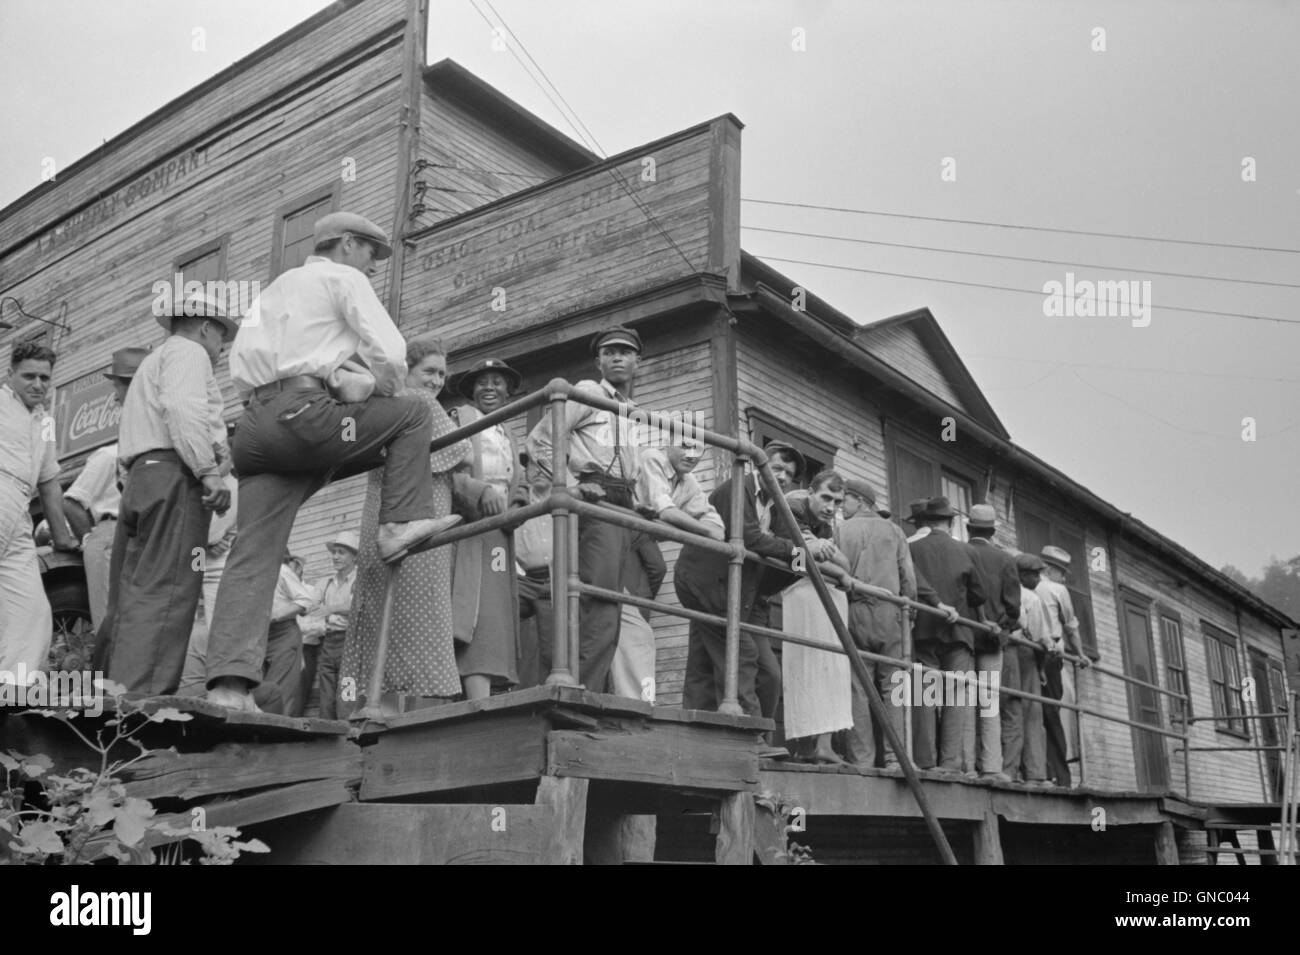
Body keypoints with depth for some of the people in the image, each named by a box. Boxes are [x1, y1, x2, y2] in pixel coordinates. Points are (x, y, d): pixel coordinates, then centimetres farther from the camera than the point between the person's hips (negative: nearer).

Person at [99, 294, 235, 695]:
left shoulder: (152, 363, 36)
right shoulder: (188, 351, 5)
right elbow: (183, 409, -15)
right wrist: (210, 470, -19)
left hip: (140, 477, 10)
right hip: (174, 474, -10)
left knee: (132, 597, 3)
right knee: (166, 592, -19)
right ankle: (140, 699, -28)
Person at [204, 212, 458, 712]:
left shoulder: (272, 290, 34)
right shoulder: (344, 278, 10)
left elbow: (240, 365, 23)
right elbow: (391, 355, -3)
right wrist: (375, 386, 18)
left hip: (255, 424, 7)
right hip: (305, 415, -7)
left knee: (252, 555, -1)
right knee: (413, 413, 11)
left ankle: (228, 682, -10)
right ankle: (400, 523, 2)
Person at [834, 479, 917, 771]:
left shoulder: (842, 530, 3)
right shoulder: (893, 530, 11)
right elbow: (909, 577, 5)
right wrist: (907, 605, 13)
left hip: (856, 612, -2)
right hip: (890, 613, 2)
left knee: (858, 687, -1)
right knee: (890, 686, 4)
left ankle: (862, 759, -3)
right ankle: (893, 757, 2)